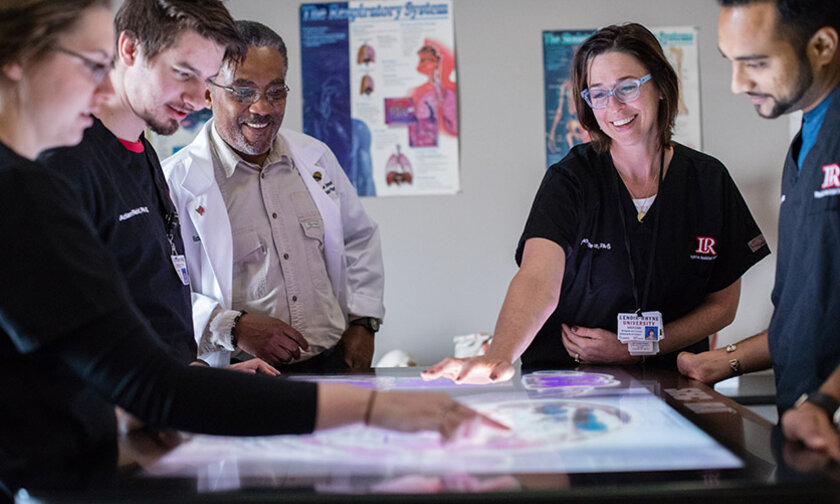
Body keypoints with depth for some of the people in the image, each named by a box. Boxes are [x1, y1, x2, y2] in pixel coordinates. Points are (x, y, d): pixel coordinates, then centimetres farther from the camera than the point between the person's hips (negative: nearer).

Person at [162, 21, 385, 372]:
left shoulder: (316, 158, 15)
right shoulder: (175, 181, -3)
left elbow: (360, 239, 26)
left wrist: (363, 321, 14)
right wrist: (231, 327, -17)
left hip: (333, 364, 3)